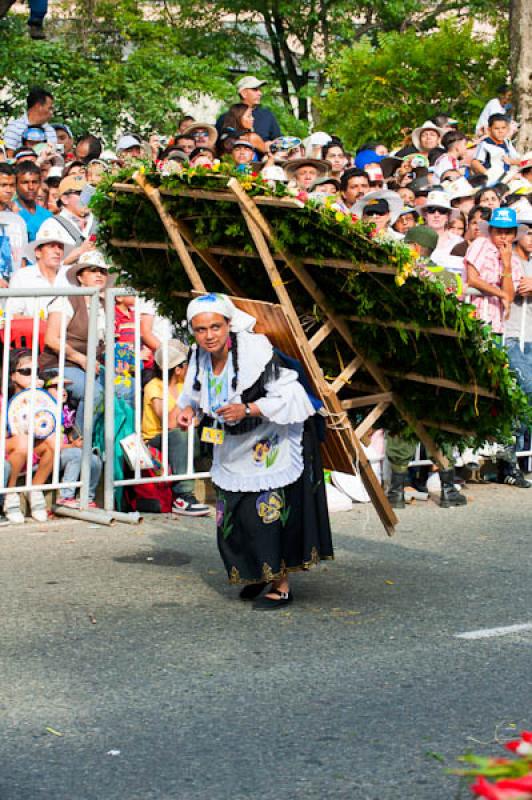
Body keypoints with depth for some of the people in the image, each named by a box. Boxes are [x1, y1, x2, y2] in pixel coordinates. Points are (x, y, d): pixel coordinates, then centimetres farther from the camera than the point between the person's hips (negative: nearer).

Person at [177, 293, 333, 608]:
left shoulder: (255, 353, -27)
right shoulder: (201, 358, -6)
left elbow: (290, 396, -25)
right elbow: (196, 391, 16)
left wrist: (248, 409, -34)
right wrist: (189, 408, -5)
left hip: (274, 443, -7)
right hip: (234, 447, 7)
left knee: (270, 511, -10)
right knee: (233, 517, 10)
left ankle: (281, 585, 3)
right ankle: (259, 573, 32)